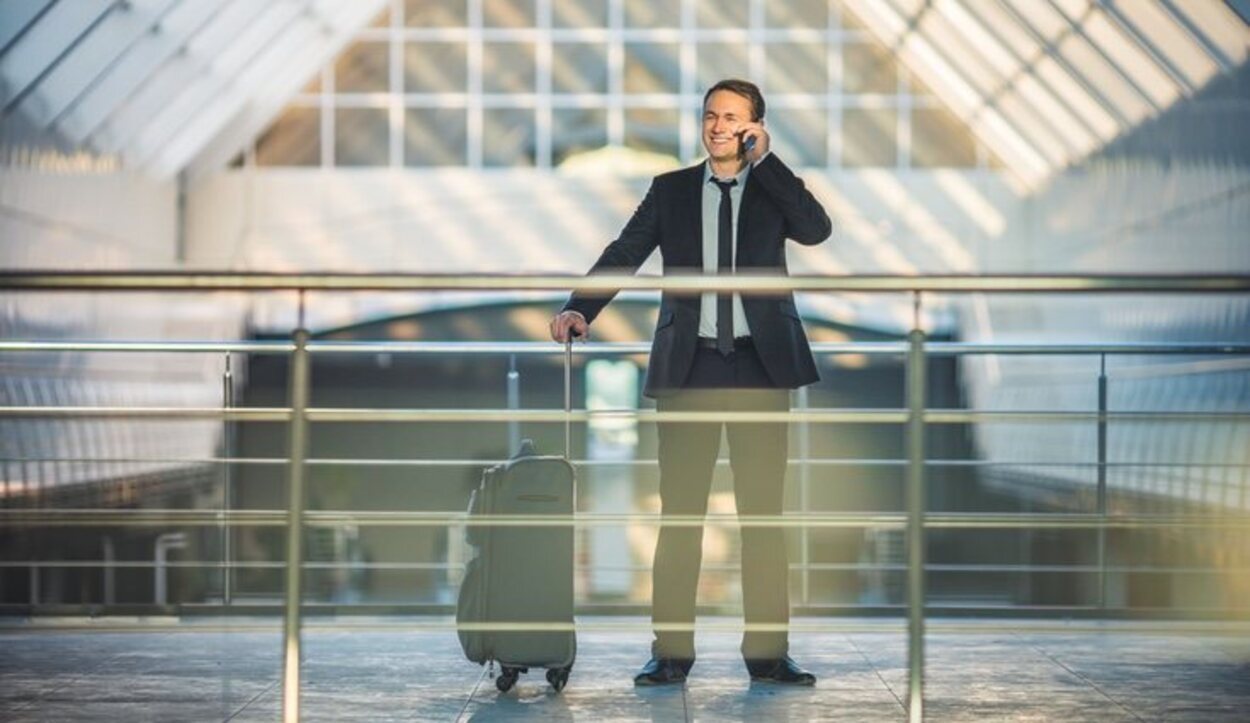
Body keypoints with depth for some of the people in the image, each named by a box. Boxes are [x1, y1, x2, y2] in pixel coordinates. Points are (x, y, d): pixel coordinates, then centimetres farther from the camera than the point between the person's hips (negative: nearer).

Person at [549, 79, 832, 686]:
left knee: (763, 510, 2)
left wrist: (763, 160, -9)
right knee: (680, 510, 1)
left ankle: (767, 652, 6)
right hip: (689, 366, 0)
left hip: (760, 365, 0)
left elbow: (817, 229, -10)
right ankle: (671, 652, 5)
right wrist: (580, 308, -14)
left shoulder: (775, 188, 9)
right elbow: (624, 254, 2)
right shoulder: (671, 190, 10)